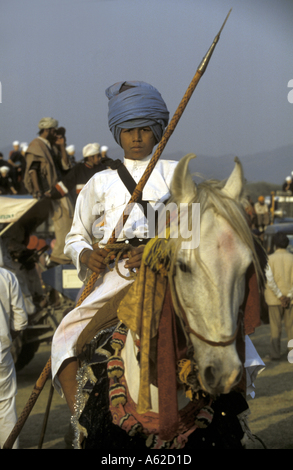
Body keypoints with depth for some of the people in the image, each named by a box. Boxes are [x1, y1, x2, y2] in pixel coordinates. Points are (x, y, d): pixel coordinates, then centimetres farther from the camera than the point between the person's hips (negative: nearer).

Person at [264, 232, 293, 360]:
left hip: (274, 298, -1)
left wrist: (280, 296, -12)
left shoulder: (269, 259, -7)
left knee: (275, 327, 4)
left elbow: (269, 280, -16)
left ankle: (275, 353, 0)